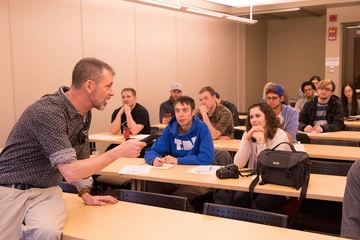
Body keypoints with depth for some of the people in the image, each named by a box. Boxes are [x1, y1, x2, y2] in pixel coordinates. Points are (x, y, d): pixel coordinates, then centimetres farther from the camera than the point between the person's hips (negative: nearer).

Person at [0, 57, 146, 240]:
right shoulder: (48, 112, -23)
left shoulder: (84, 114, 3)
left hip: (47, 191, 6)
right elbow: (70, 172, -26)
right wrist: (119, 152, -20)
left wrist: (86, 196, 17)